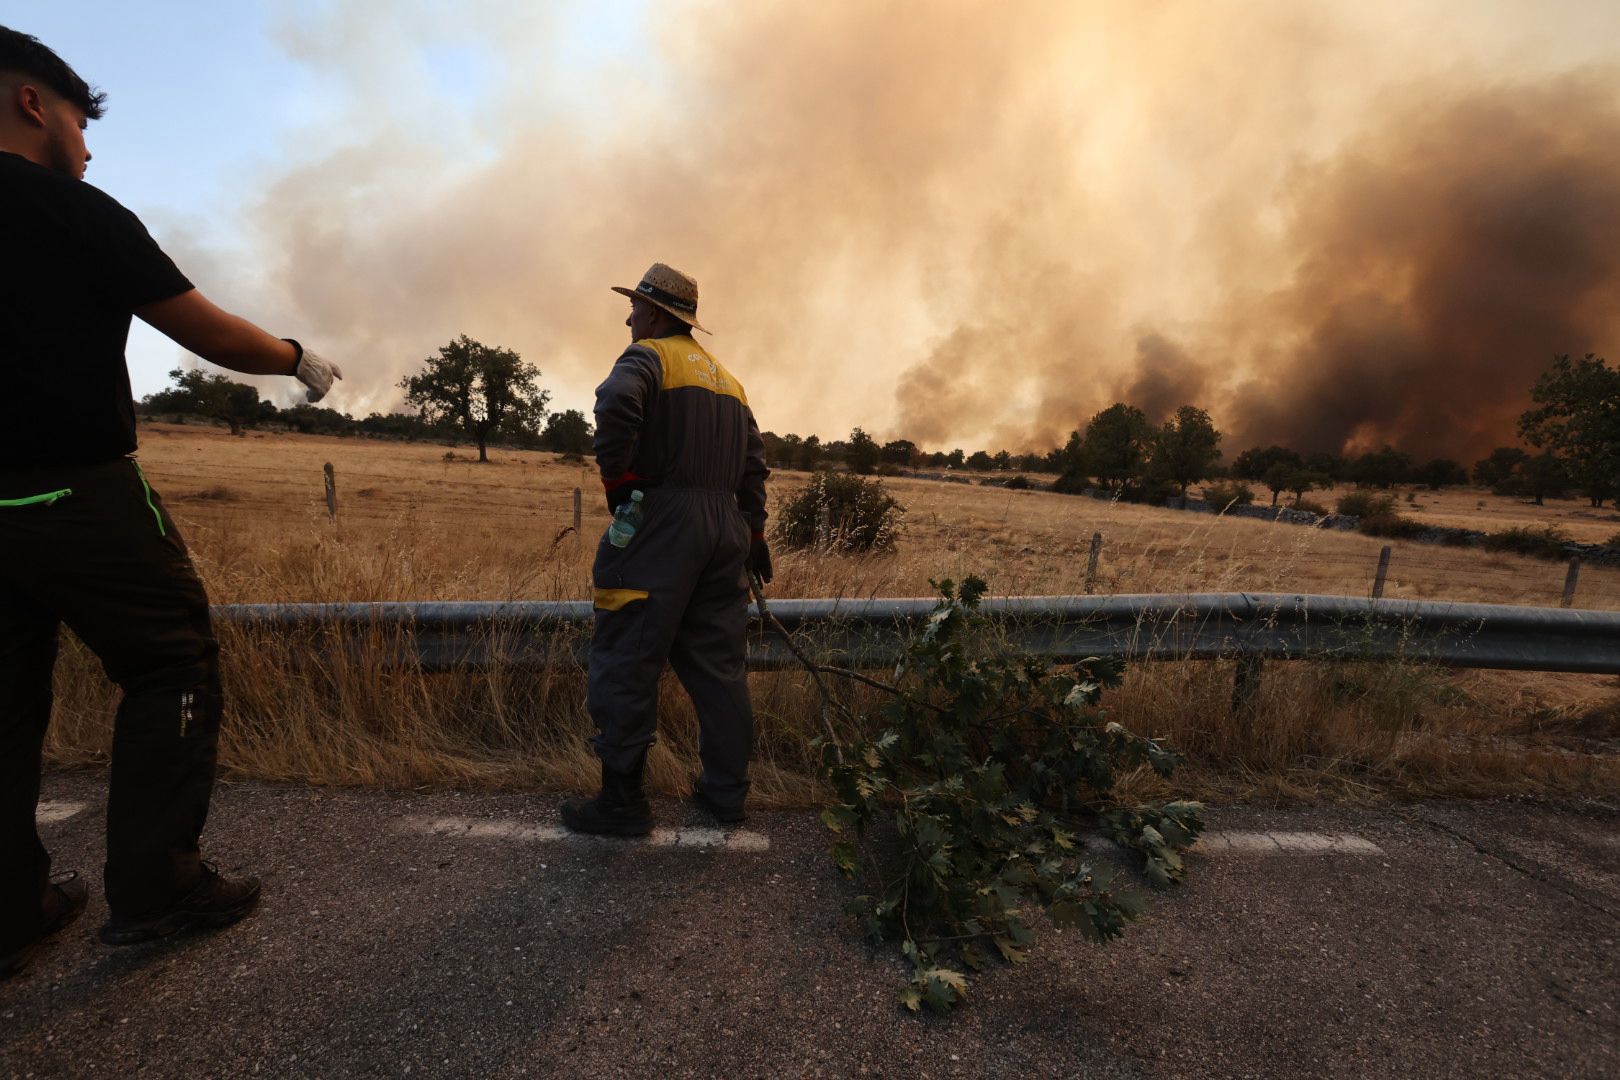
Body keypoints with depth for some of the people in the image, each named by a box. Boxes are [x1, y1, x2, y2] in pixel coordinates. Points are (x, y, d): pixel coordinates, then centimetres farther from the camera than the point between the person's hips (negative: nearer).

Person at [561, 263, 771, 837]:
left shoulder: (648, 355, 0)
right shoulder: (728, 378, 23)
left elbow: (618, 403, -24)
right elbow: (753, 466, 20)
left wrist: (616, 481, -12)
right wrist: (755, 538, 21)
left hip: (659, 521, -8)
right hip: (725, 526, 8)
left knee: (625, 661, 1)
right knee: (718, 663, 11)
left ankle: (622, 800, 8)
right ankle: (726, 790, 20)